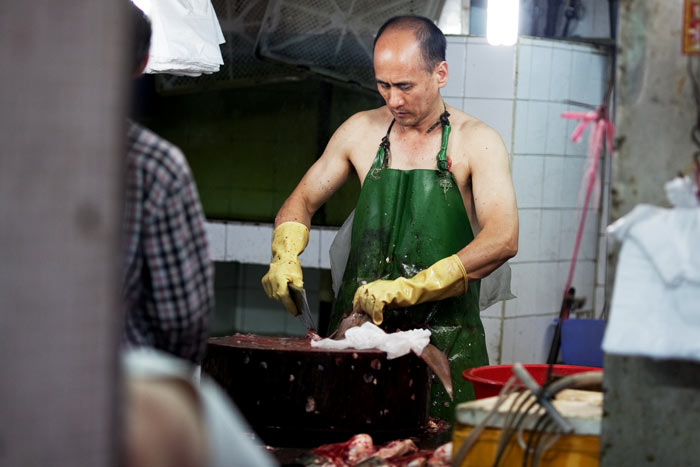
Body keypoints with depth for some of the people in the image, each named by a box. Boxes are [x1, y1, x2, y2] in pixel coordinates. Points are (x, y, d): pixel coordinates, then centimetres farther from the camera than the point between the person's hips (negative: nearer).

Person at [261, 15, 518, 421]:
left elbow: (503, 240, -18)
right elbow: (302, 201, 18)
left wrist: (410, 288, -27)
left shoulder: (476, 142, -5)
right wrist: (285, 256, -4)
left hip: (445, 340, -3)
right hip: (359, 327, 3)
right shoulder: (361, 131, 8)